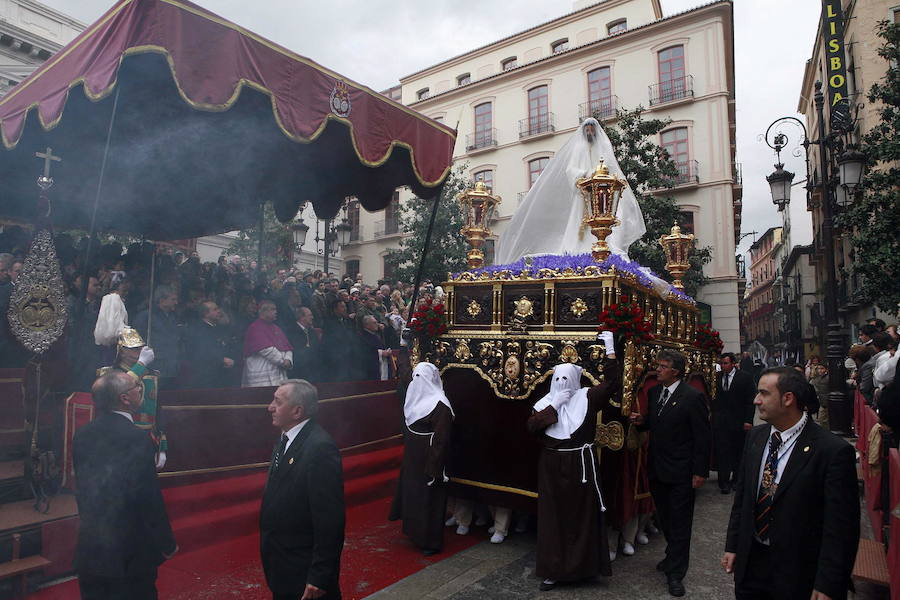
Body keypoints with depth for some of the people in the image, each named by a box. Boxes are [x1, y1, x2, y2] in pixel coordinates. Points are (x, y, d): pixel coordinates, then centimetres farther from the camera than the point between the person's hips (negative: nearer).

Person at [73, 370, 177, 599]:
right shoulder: (137, 440, -23)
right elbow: (150, 499, -20)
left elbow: (81, 490, 8)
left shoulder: (82, 435, -1)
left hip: (88, 550, 7)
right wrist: (168, 545, -8)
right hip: (130, 553, -6)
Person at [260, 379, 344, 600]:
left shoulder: (320, 447, -25)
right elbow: (278, 497, 10)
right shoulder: (285, 439, 4)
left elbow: (330, 519, -24)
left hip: (306, 573, -8)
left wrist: (320, 577, -20)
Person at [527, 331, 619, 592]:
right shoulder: (546, 402, 4)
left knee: (581, 515, 8)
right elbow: (531, 427, -10)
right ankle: (553, 570, 19)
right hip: (552, 467, 2)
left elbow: (611, 384, -16)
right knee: (553, 517, 8)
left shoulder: (586, 397, -3)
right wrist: (554, 406, -14)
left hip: (580, 465, -2)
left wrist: (610, 351, -23)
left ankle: (579, 566, 24)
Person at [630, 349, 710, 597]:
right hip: (657, 469, 6)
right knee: (665, 518, 19)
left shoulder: (693, 397, -15)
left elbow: (702, 437, -13)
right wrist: (641, 421, -4)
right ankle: (673, 555, 39)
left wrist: (700, 472, -13)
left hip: (680, 472, -6)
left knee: (680, 522, 6)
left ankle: (675, 572, 17)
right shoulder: (654, 392, 5)